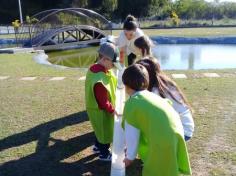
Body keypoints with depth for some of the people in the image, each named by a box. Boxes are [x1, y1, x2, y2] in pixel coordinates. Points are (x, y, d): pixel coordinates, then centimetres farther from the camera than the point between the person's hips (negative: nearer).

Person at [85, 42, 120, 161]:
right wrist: (112, 110, -12)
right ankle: (104, 154, 34)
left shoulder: (95, 68, -7)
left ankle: (98, 146, 50)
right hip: (101, 110, -9)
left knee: (101, 129, 29)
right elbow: (103, 102, -27)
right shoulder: (99, 81, -38)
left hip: (95, 108, 9)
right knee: (106, 132, 13)